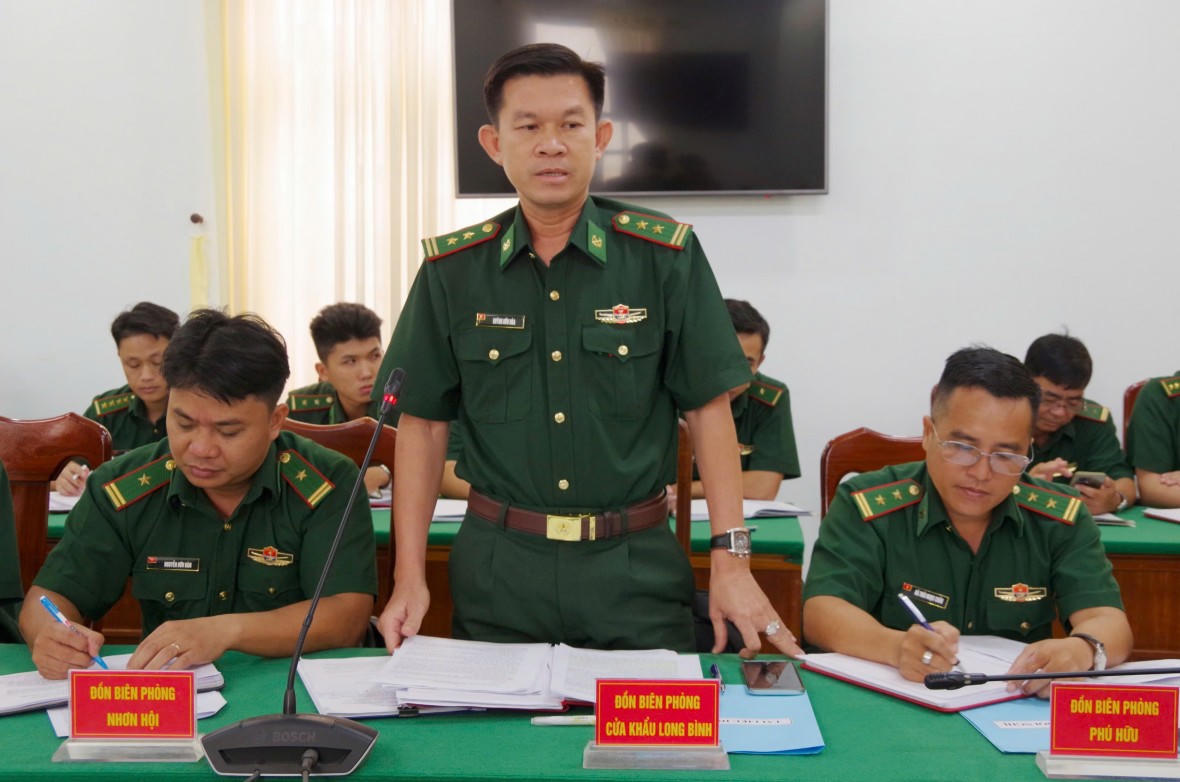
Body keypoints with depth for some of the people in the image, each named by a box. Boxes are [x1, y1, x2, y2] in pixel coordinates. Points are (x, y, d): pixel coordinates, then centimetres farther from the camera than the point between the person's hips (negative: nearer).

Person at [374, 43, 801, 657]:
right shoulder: (452, 271, 0)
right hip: (498, 568, 1)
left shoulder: (666, 256, -3)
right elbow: (423, 423, 3)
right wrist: (409, 578, -2)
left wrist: (730, 560, -9)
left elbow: (708, 410, -3)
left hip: (635, 567, 0)